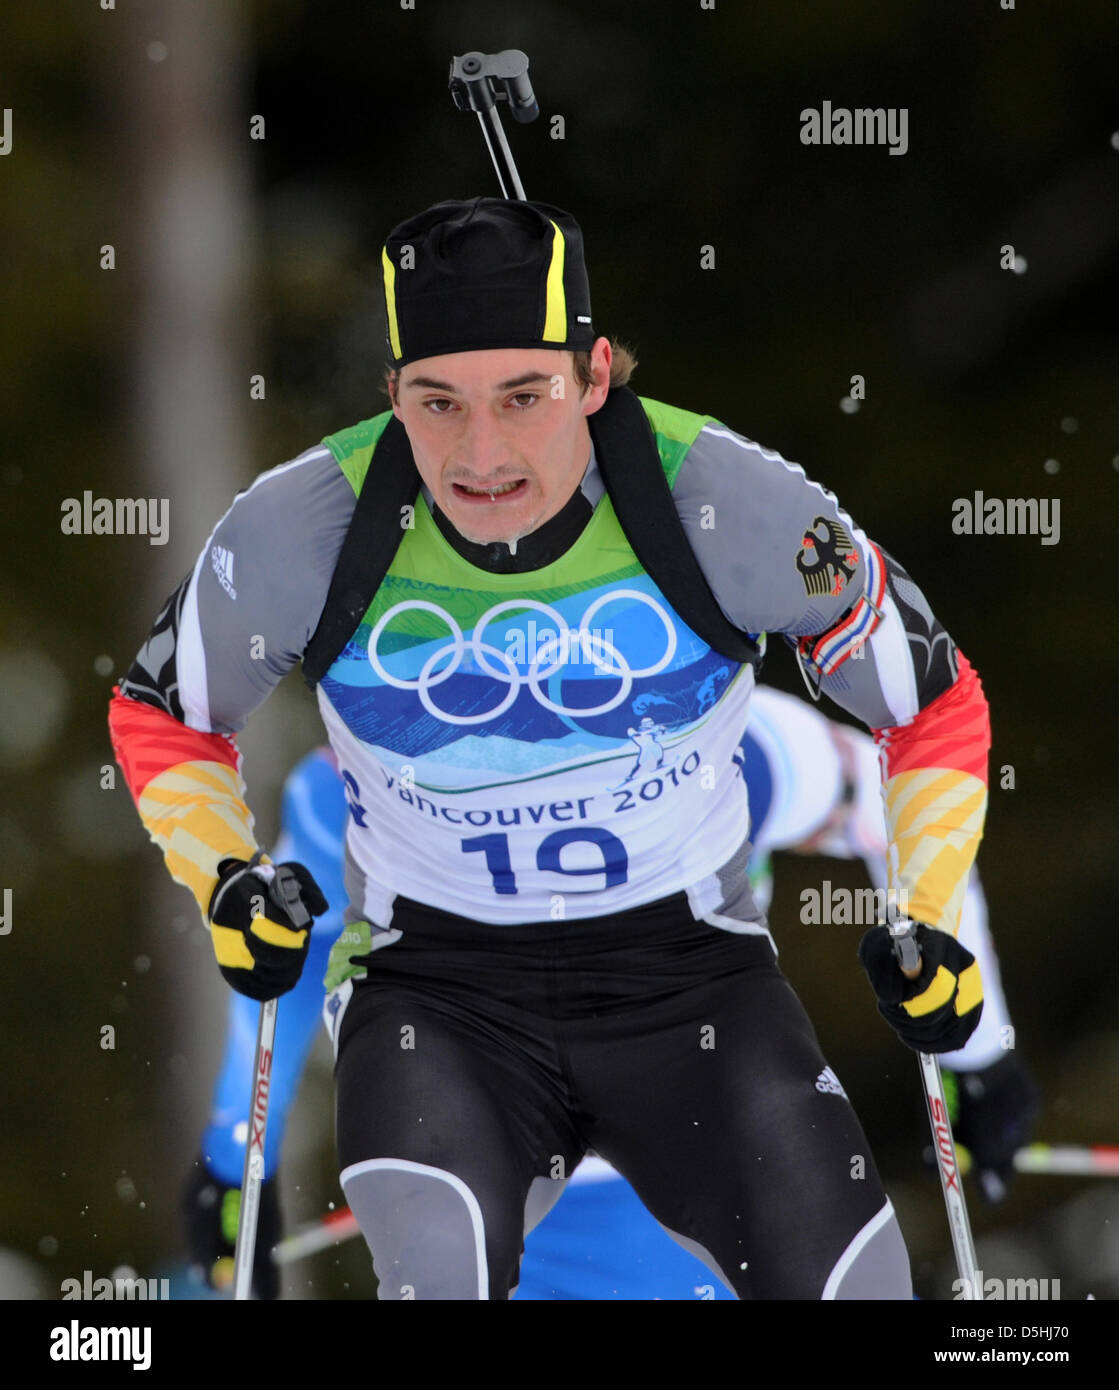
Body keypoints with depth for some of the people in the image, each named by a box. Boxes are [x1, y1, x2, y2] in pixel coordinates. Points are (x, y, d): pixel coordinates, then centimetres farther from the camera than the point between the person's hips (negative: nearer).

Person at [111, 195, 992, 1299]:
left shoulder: (729, 505, -15)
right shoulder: (308, 527, -13)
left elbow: (934, 707, 2)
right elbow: (158, 716, 8)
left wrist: (930, 919, -7)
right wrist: (225, 880, -8)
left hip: (684, 964, 1)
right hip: (433, 988, -1)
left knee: (851, 1284, -14)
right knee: (436, 1266, -31)